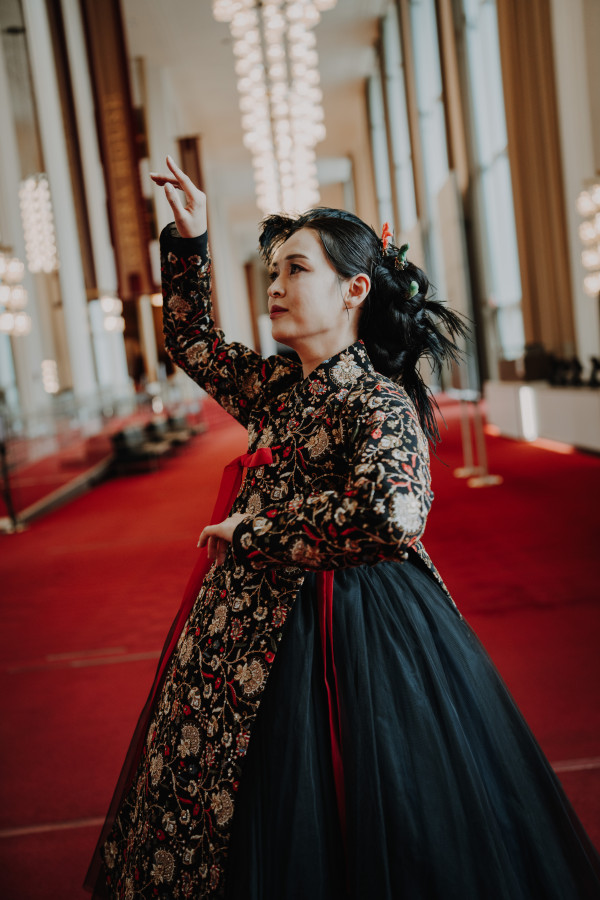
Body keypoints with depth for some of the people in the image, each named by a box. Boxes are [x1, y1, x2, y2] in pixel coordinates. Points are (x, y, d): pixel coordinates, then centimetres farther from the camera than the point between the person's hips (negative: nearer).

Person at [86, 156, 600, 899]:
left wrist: (251, 530, -25)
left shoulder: (377, 402, -18)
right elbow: (191, 341, 23)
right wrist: (188, 242, 9)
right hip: (260, 627, 8)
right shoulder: (275, 384, 6)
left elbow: (391, 516, -37)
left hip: (334, 637, -7)